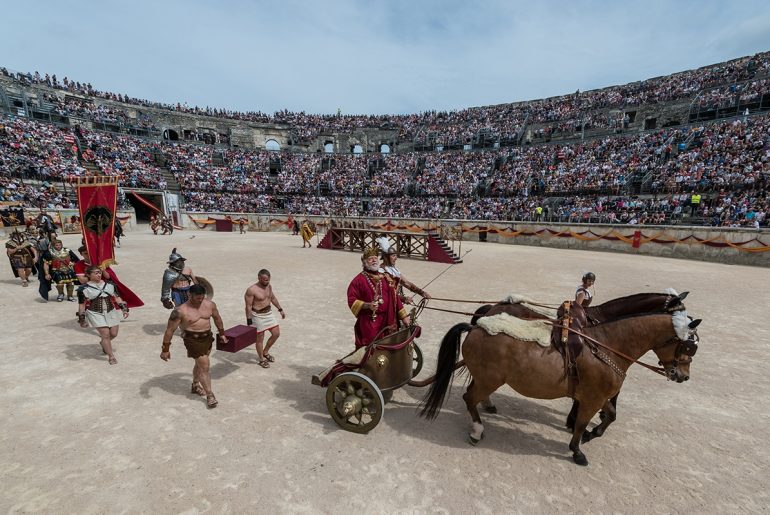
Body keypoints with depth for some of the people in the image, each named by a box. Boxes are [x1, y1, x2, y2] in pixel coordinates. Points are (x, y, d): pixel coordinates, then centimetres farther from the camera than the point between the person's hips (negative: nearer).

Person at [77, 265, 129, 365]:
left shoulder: (110, 285, 3)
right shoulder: (84, 289, -7)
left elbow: (117, 298, 6)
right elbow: (82, 305, -2)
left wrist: (124, 308, -2)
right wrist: (82, 318, -3)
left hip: (111, 312, 4)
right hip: (96, 314, -4)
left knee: (114, 334, 9)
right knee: (105, 334, -7)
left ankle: (103, 343, 45)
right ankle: (111, 356, 9)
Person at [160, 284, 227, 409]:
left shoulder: (210, 304, -4)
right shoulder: (181, 311, -18)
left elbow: (217, 318, 13)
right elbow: (170, 329, -13)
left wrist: (221, 333, 20)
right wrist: (165, 349, -10)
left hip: (207, 337, 6)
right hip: (193, 339, -5)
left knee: (200, 363, 23)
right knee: (204, 366, -7)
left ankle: (195, 386, 47)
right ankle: (210, 396, 6)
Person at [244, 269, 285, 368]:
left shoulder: (269, 286, 2)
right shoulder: (251, 290, -20)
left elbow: (273, 298, 18)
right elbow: (248, 307, -18)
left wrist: (280, 310, 19)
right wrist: (249, 322, -18)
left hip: (269, 313, 7)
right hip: (258, 316, -7)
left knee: (276, 333, 8)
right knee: (260, 338, 5)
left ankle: (265, 352, 30)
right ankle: (261, 359, 25)